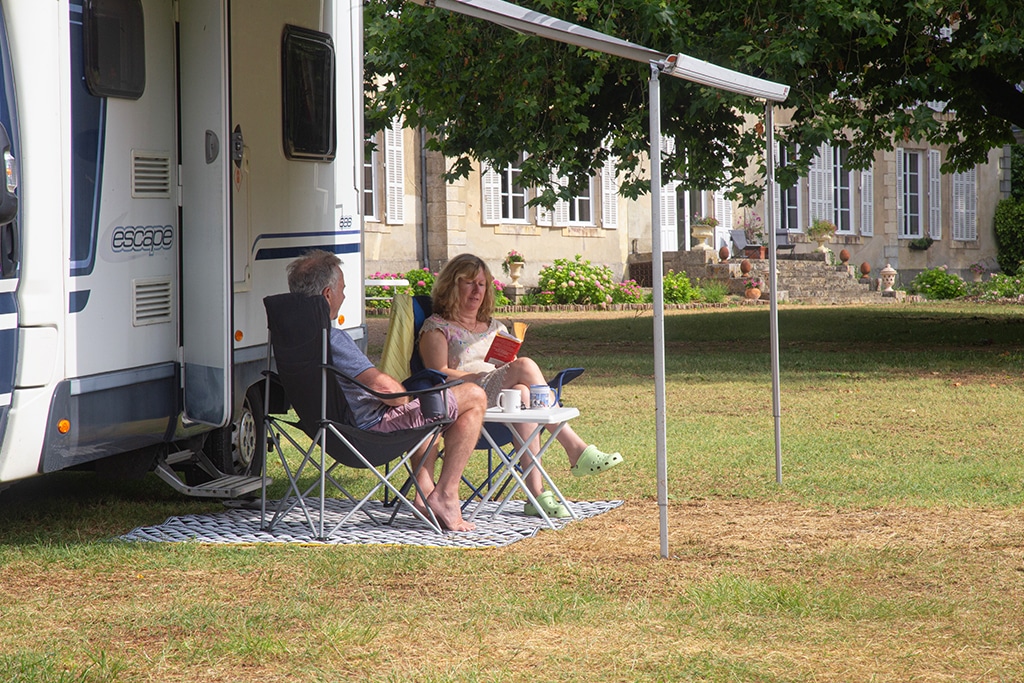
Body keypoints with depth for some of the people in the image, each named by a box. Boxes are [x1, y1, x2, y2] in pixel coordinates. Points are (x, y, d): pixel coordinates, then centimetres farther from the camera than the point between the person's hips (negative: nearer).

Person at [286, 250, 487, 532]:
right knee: (473, 398, -1)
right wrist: (404, 394, -8)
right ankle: (445, 494, 2)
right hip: (371, 424, -10)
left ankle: (424, 492, 29)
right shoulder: (328, 337, -29)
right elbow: (386, 388, -32)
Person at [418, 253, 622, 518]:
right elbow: (439, 374, -4)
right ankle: (575, 449, -34)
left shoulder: (495, 328, 30)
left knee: (522, 392, -34)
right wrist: (480, 377, -14)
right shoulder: (436, 327, 12)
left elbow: (510, 367, 21)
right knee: (525, 366, -30)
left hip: (499, 399, 5)